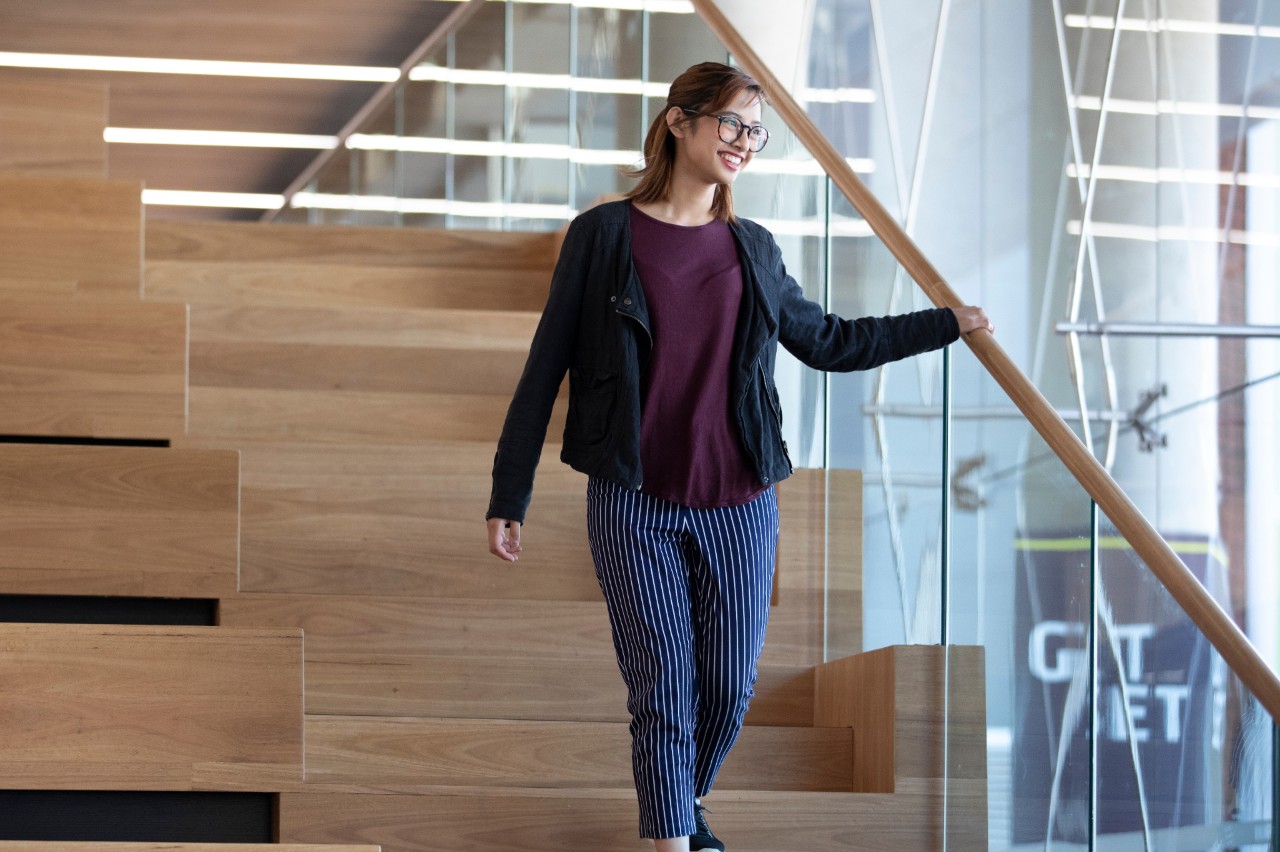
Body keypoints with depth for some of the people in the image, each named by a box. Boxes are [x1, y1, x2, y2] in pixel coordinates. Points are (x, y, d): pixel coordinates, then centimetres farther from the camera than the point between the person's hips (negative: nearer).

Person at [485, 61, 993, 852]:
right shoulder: (604, 235, -3)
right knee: (664, 691, -4)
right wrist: (509, 497, -2)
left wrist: (947, 323, 24)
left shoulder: (754, 250, 8)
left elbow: (828, 341, 23)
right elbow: (547, 368, -1)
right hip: (636, 506, -3)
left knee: (730, 686, 7)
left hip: (738, 504, 4)